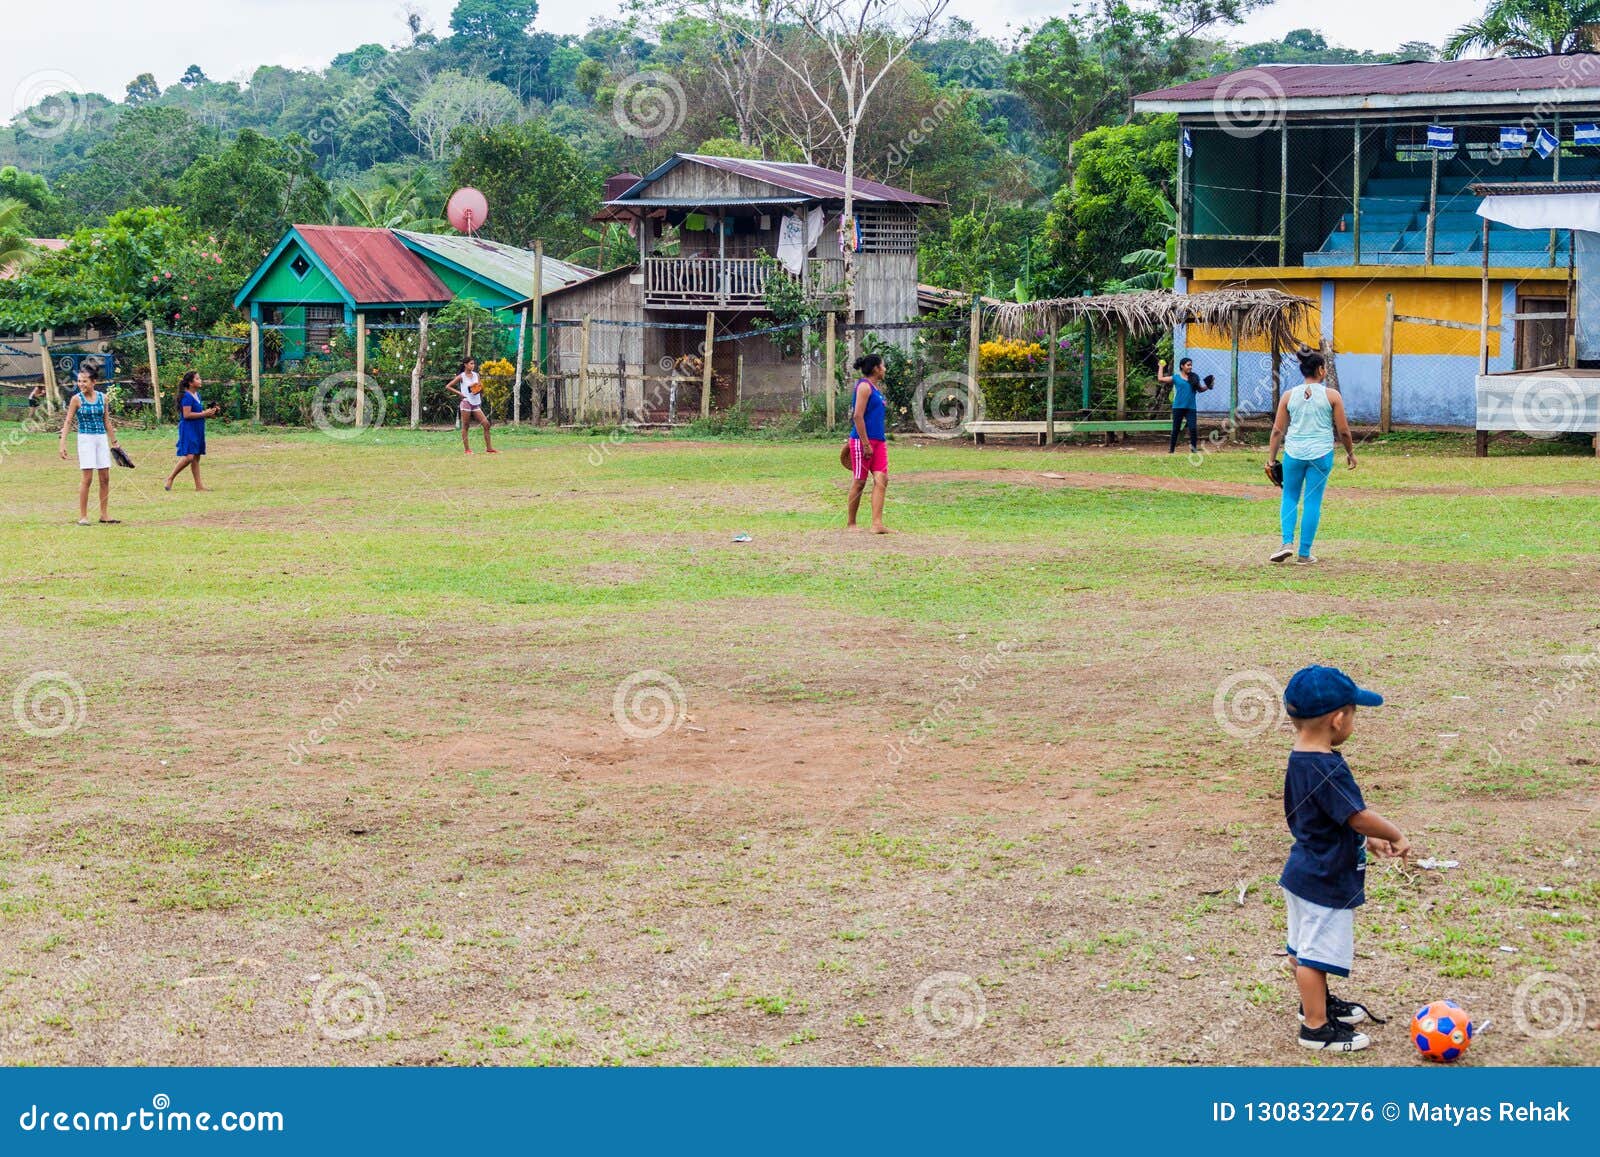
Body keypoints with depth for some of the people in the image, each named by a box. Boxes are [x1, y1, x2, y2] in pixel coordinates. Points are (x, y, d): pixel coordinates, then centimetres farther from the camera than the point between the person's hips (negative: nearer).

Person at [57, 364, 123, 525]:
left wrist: (114, 441, 14)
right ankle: (83, 516, -2)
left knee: (105, 478, 5)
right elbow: (67, 422, -6)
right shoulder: (77, 399, -6)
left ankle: (104, 514, 13)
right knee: (87, 478, -8)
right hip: (86, 439, -4)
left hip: (102, 438, 4)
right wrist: (63, 444, -14)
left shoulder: (102, 397, 5)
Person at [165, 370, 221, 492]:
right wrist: (204, 414, -18)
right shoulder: (187, 396, -15)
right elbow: (187, 414, -21)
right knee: (189, 456, -15)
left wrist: (210, 412, 8)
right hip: (188, 429, -9)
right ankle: (170, 478, -3)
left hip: (197, 430, 9)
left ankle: (198, 485, 11)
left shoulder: (197, 395, 13)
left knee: (196, 457, 9)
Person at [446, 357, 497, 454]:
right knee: (465, 426, 0)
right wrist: (459, 393, -10)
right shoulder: (461, 377, -2)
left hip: (476, 403, 5)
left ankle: (489, 447, 1)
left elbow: (481, 389, 12)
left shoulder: (476, 375, 10)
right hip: (466, 402, -5)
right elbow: (448, 386, -3)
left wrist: (480, 388, -11)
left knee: (486, 424, -3)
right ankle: (467, 449, 5)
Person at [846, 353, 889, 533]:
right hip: (862, 440, -9)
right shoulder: (864, 386, -11)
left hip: (878, 442, 9)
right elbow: (858, 416, -18)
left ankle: (877, 524, -9)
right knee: (859, 482, 0)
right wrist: (866, 444, -20)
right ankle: (850, 523, 12)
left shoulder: (875, 388, 17)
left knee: (881, 479, -4)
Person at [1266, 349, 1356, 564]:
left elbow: (1277, 430, 2)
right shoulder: (1332, 396, -3)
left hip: (1294, 452, 1)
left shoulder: (1289, 395, 1)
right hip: (1321, 454, -1)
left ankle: (1287, 542, 0)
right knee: (1312, 502, 5)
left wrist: (1271, 459, 7)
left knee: (1290, 497, 16)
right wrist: (1350, 453, 16)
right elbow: (1343, 430, 0)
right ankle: (1304, 553, 8)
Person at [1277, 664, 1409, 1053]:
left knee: (1304, 946, 23)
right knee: (1317, 953, 1)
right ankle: (1316, 1027, 11)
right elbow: (1359, 816, -28)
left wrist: (1368, 839, 14)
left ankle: (1316, 1003, 41)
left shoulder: (1300, 760, 4)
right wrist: (1396, 836, -13)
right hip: (1325, 880, -10)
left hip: (1304, 872, 10)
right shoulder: (1328, 769, -28)